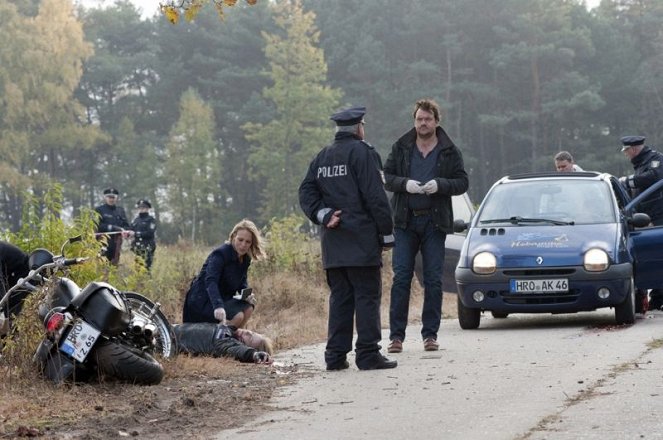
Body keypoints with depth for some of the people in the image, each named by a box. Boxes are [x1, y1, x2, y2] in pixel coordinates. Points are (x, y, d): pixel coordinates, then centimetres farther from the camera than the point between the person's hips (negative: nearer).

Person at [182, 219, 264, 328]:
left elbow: (242, 283, 12)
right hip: (202, 300, -9)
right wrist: (218, 306, -50)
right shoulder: (221, 253, -22)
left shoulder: (245, 259, 4)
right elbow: (210, 281, -35)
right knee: (237, 315, -26)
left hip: (223, 298, 9)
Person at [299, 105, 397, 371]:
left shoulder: (322, 157, 15)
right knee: (367, 296, -3)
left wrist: (323, 215, -2)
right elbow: (375, 195, -12)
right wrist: (386, 231, -7)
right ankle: (368, 354, -6)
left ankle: (335, 356, 7)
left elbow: (306, 192, 8)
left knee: (339, 298, 9)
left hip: (332, 243, 7)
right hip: (361, 239, -7)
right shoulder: (362, 152, -7)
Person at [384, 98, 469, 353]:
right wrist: (404, 184, -14)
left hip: (435, 222, 0)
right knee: (401, 278, -4)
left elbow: (462, 182, 3)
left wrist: (440, 185, -16)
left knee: (433, 279, 2)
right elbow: (386, 176, 6)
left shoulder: (449, 151, 4)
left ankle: (430, 334, 9)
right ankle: (396, 335, -1)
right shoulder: (401, 148, 6)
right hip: (405, 221, 0)